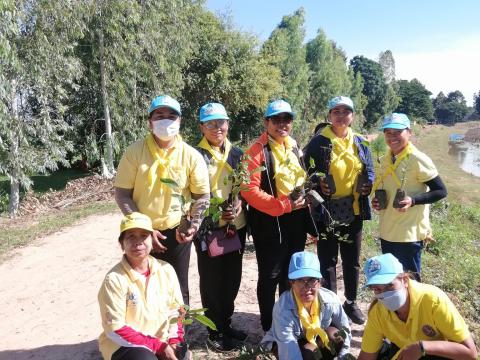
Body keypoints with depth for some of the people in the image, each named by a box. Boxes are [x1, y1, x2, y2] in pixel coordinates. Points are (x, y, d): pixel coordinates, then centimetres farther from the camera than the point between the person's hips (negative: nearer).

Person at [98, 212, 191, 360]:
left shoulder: (166, 269, -4)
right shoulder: (114, 279, -18)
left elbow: (175, 310, 7)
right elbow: (116, 330, -17)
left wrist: (175, 341, -8)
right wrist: (159, 347, -17)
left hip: (162, 340, 4)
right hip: (125, 344, -4)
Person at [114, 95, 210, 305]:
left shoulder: (191, 156, -7)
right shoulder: (135, 152, -8)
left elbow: (202, 196, -2)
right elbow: (122, 194, -6)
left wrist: (193, 227, -16)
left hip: (176, 233, 0)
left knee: (178, 291, 14)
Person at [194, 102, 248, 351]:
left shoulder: (237, 154, 9)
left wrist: (239, 203, -8)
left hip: (236, 226, 5)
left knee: (232, 278, 14)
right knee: (211, 281, 6)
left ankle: (226, 324, 33)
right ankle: (215, 331, 23)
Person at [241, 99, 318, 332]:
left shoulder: (293, 146, 11)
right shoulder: (257, 151, -12)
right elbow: (249, 190, -20)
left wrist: (303, 199, 5)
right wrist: (283, 206, -22)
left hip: (296, 219, 7)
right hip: (270, 221, -7)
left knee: (292, 273, 19)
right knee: (270, 275, 5)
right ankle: (269, 328, 24)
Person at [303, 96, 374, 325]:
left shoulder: (360, 143, 9)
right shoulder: (318, 143, -5)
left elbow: (369, 172, 15)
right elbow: (307, 172, -5)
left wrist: (368, 185, -5)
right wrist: (318, 185, -23)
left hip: (354, 210, 4)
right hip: (327, 211, -4)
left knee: (352, 259, 16)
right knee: (328, 260, 7)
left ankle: (351, 302, 35)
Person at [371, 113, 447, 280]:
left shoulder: (418, 159, -13)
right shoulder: (385, 160, 7)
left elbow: (441, 191, -11)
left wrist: (413, 201, -24)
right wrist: (377, 201, 1)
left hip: (409, 234, -7)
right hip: (387, 232, 7)